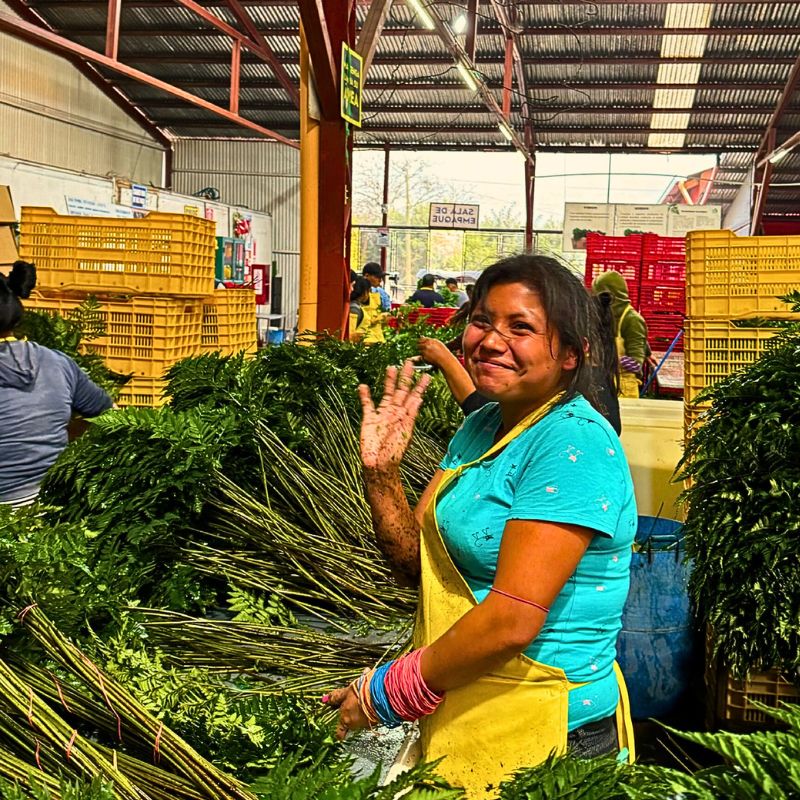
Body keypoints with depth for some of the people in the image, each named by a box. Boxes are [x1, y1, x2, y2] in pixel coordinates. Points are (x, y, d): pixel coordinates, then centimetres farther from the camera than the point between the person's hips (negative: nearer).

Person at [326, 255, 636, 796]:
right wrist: (382, 471, -8)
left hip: (537, 734, -8)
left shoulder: (574, 442, -22)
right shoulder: (482, 426, 5)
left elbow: (514, 619, -27)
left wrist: (388, 692, -17)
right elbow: (417, 563, 6)